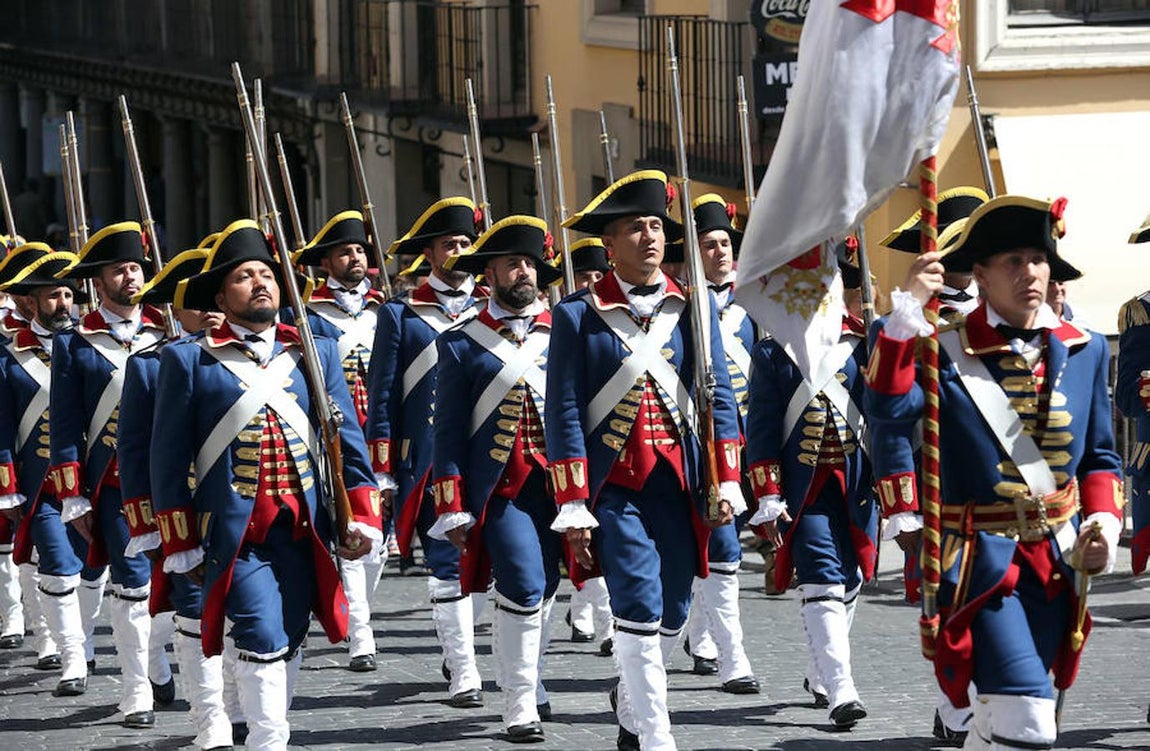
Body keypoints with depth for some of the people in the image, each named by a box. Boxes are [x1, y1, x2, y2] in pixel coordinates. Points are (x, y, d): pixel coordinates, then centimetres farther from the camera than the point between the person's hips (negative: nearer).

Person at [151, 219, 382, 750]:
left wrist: (361, 517, 2)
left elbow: (347, 437, 11)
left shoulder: (315, 353, 13)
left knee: (287, 645, 9)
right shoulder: (188, 360, 3)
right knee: (263, 643, -14)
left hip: (304, 529, 4)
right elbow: (169, 456, 3)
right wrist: (181, 545, 0)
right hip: (234, 533, -4)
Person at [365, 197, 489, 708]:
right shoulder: (401, 316, 3)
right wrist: (382, 473, -3)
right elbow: (382, 398, 2)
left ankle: (455, 644, 29)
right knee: (448, 564, -5)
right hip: (429, 462, -3)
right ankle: (463, 675, -2)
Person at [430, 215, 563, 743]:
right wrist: (453, 510, -4)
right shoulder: (462, 344, 2)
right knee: (524, 587, -15)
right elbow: (448, 432, 1)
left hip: (556, 485, 4)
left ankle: (528, 684, 31)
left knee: (543, 593, 12)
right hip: (499, 488, -4)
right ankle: (520, 708, -8)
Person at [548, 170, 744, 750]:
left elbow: (719, 398, 8)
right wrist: (574, 508, -8)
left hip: (679, 483, 3)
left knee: (672, 612, 8)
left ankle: (631, 703, 34)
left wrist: (726, 485, 0)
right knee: (639, 607, -12)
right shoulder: (578, 315, -2)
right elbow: (564, 415, -4)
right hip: (614, 485, -3)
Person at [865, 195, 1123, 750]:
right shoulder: (947, 354, -6)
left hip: (1058, 559, 5)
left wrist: (1103, 520, -2)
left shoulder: (1084, 351, 8)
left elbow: (1099, 457, 16)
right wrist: (908, 311, -28)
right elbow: (887, 406, -25)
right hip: (980, 559, -5)